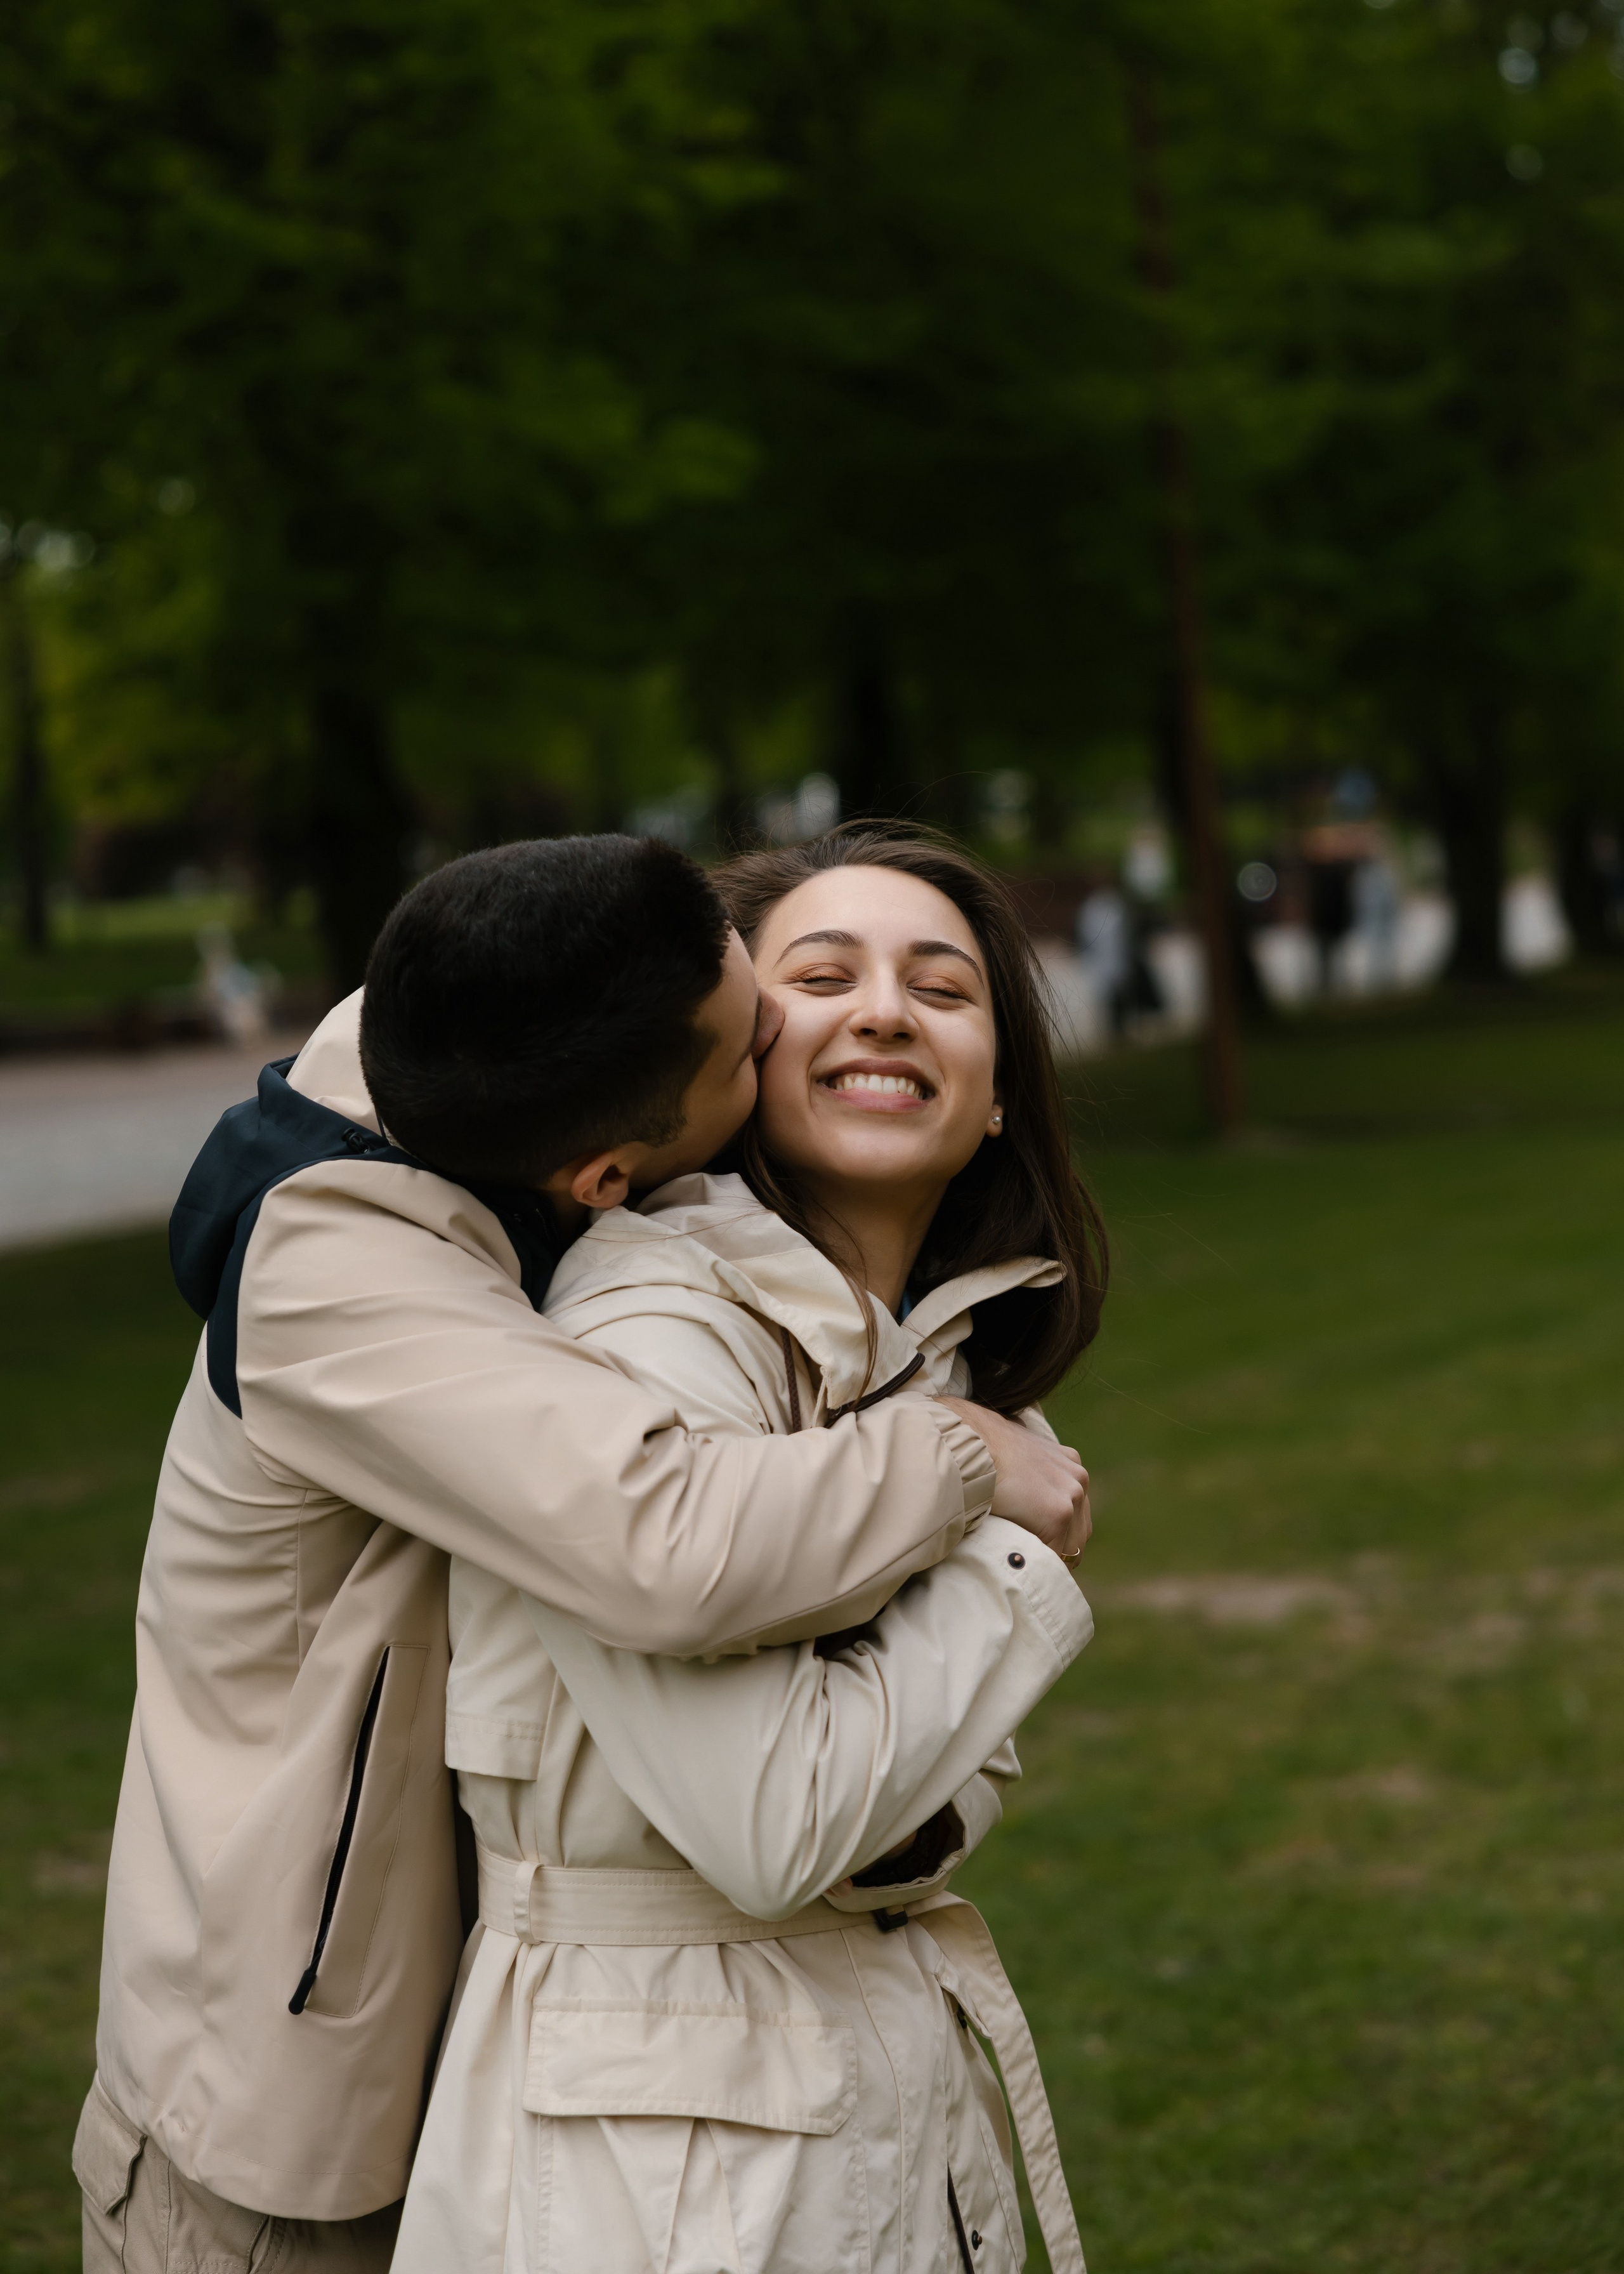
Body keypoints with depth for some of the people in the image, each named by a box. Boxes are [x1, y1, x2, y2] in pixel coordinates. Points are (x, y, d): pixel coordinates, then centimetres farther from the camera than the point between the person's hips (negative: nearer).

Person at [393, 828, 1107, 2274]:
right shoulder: (646, 1334, -21)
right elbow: (775, 1827, -25)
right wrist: (1012, 1547, -14)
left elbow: (958, 1781, 8)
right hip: (654, 2131, -8)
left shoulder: (959, 1357, 8)